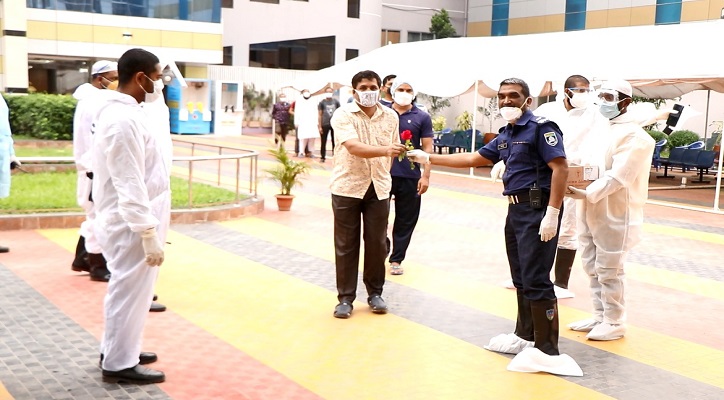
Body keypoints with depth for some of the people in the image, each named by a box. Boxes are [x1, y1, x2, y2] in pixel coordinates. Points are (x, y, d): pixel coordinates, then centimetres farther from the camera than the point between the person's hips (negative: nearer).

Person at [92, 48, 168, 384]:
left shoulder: (122, 112, 10)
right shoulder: (124, 119, -23)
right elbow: (131, 187, -25)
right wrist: (149, 234, -22)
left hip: (131, 223, 10)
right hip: (132, 227, -10)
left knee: (127, 291, 20)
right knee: (129, 294, 2)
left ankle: (117, 350, 34)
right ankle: (119, 364, 14)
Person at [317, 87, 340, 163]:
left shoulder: (336, 102, 5)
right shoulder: (322, 102, 1)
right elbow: (320, 115, 1)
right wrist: (320, 126, -4)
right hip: (325, 125, -1)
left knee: (334, 141, 6)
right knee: (323, 142, 5)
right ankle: (322, 157, 12)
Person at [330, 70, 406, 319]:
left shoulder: (391, 116, 5)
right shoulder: (343, 115, -10)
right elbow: (354, 147, -25)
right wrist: (385, 150, -39)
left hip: (379, 188, 3)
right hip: (347, 187, -3)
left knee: (377, 243, 7)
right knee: (346, 245, 3)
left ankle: (375, 293, 23)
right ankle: (345, 298, 13)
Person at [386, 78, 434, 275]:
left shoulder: (422, 117, 3)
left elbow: (427, 148, 2)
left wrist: (426, 176, -6)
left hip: (410, 177, 0)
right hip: (383, 174, 0)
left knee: (405, 221, 6)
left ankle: (396, 259, 18)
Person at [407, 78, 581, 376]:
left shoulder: (540, 127, -10)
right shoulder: (505, 135, 16)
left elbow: (560, 167, -19)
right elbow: (474, 159, 23)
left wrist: (552, 214, -25)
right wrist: (429, 158, 20)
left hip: (537, 209, -9)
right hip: (516, 209, 9)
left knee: (536, 279, -8)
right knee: (521, 279, 15)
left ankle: (547, 349, -1)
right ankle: (525, 336, 28)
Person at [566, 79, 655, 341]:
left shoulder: (633, 136, -13)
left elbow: (617, 176, -22)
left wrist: (587, 193, -30)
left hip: (614, 214, -8)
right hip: (591, 211, 8)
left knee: (609, 270, 0)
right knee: (592, 266, 15)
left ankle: (614, 323, 14)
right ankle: (600, 317, 27)